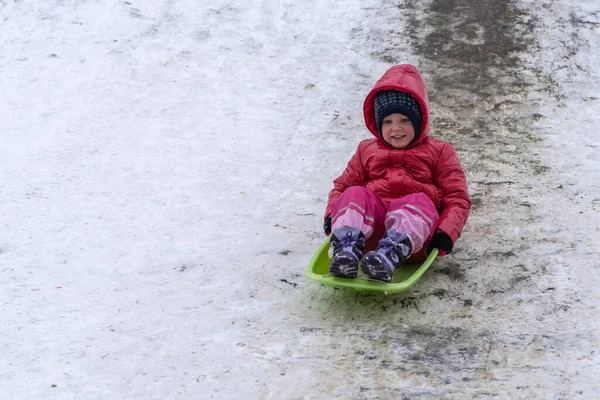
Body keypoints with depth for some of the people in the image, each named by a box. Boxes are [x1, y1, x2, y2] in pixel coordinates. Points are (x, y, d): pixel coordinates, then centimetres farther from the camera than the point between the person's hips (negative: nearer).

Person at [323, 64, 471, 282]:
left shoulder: (439, 152, 18)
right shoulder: (367, 150, 27)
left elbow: (457, 197, 9)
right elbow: (343, 184, 24)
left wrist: (445, 232, -10)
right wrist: (332, 215, 1)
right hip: (370, 224, 2)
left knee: (420, 201, -36)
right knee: (355, 194, -28)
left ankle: (389, 256, -61)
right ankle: (346, 251, -51)